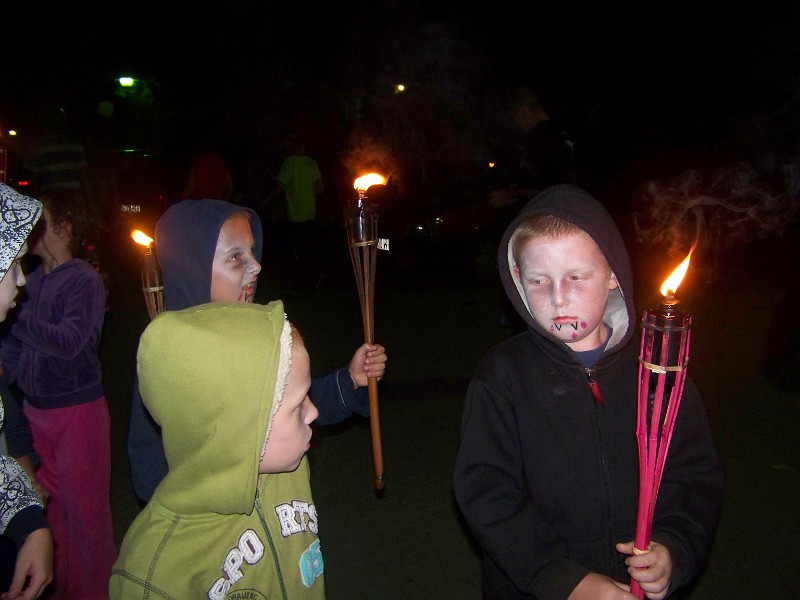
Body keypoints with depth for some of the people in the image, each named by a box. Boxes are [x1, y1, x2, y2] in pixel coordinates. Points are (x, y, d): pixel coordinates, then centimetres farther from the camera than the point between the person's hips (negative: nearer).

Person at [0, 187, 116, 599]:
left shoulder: (85, 281, -14)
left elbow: (68, 342, -25)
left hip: (77, 409, -7)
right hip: (35, 408, 7)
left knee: (85, 509, 4)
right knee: (53, 504, 19)